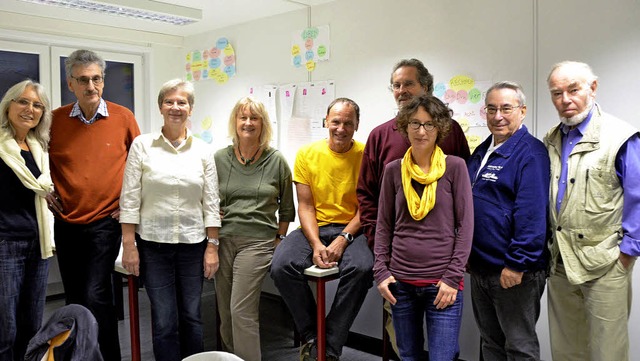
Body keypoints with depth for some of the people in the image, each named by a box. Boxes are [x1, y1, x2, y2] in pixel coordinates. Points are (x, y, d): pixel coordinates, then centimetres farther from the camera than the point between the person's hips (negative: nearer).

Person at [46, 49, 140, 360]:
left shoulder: (123, 117, -5)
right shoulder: (55, 119, 0)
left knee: (95, 296, -9)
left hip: (105, 221, -3)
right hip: (66, 222, 3)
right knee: (74, 298, 14)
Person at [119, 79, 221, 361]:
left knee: (191, 317, 9)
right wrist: (129, 245, -6)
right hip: (153, 243, -1)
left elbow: (211, 203, 4)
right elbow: (129, 199, -3)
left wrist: (212, 246, 0)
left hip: (193, 244, 1)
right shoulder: (142, 145, -1)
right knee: (164, 321, 2)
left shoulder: (203, 150, 3)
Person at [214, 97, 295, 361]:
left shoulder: (276, 161, 2)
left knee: (242, 311, -9)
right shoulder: (219, 159, 6)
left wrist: (279, 239, 6)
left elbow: (287, 209, 10)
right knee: (225, 312, 8)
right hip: (223, 240, 3)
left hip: (257, 242, -3)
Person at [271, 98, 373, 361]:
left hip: (351, 230, -1)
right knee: (281, 267, -25)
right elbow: (305, 206, -1)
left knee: (362, 268, -33)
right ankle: (311, 336, -1)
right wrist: (316, 244, -16)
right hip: (313, 229, 2)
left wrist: (343, 240, -19)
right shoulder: (307, 154, 1)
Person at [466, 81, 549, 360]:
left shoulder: (530, 153, -14)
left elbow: (532, 214, -20)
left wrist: (517, 264, -22)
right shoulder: (482, 152, 12)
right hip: (479, 268, 8)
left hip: (513, 273, -8)